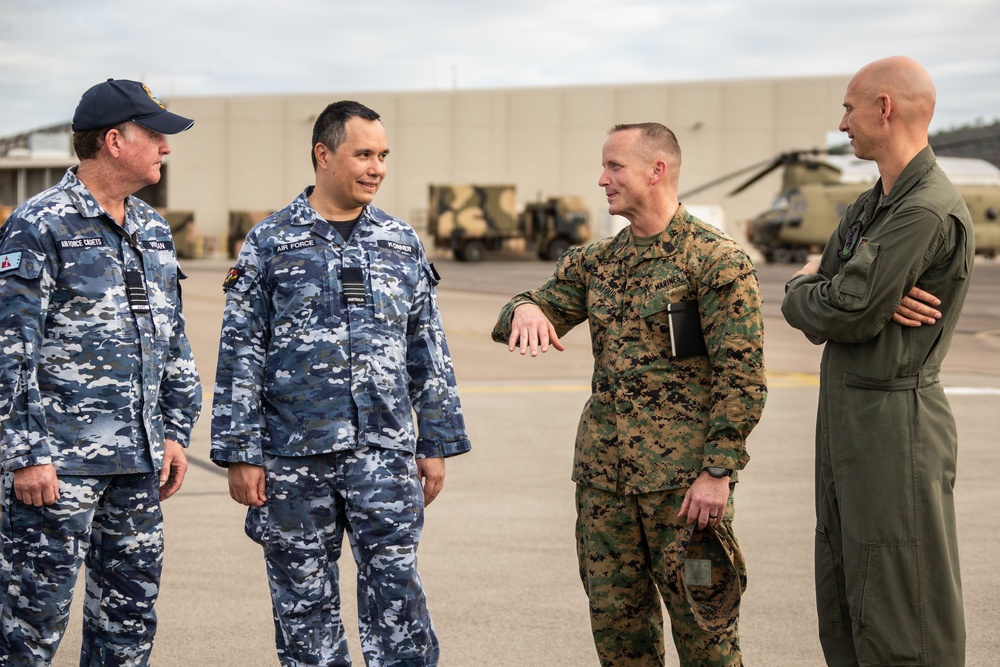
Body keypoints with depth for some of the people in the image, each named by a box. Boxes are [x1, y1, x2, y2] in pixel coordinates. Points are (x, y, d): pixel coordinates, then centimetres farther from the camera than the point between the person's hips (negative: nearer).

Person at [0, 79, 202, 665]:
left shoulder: (154, 230, 14)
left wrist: (177, 430, 14)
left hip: (138, 463, 7)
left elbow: (174, 341, 21)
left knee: (130, 620, 11)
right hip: (61, 461, -7)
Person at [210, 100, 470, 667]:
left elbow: (428, 352, 13)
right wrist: (240, 454, -6)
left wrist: (437, 444, 9)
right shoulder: (269, 244, 0)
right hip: (293, 455, -1)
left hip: (384, 451, 1)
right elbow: (241, 355, -1)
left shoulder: (402, 243, 9)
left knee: (397, 593, -4)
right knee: (305, 603, 7)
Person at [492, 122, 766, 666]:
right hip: (603, 472, 7)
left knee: (702, 623, 1)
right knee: (615, 620, 12)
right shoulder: (596, 261, 13)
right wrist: (525, 309, -14)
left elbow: (742, 376, -12)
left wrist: (718, 470, -17)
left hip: (683, 476, -6)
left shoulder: (718, 260, -8)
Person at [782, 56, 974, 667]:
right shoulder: (868, 207, 15)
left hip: (895, 420, -10)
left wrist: (805, 287, 1)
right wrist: (874, 301, -11)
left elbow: (840, 315, -21)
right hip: (845, 412, 10)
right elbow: (805, 312, 10)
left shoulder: (930, 213, -18)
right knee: (843, 607, 15)